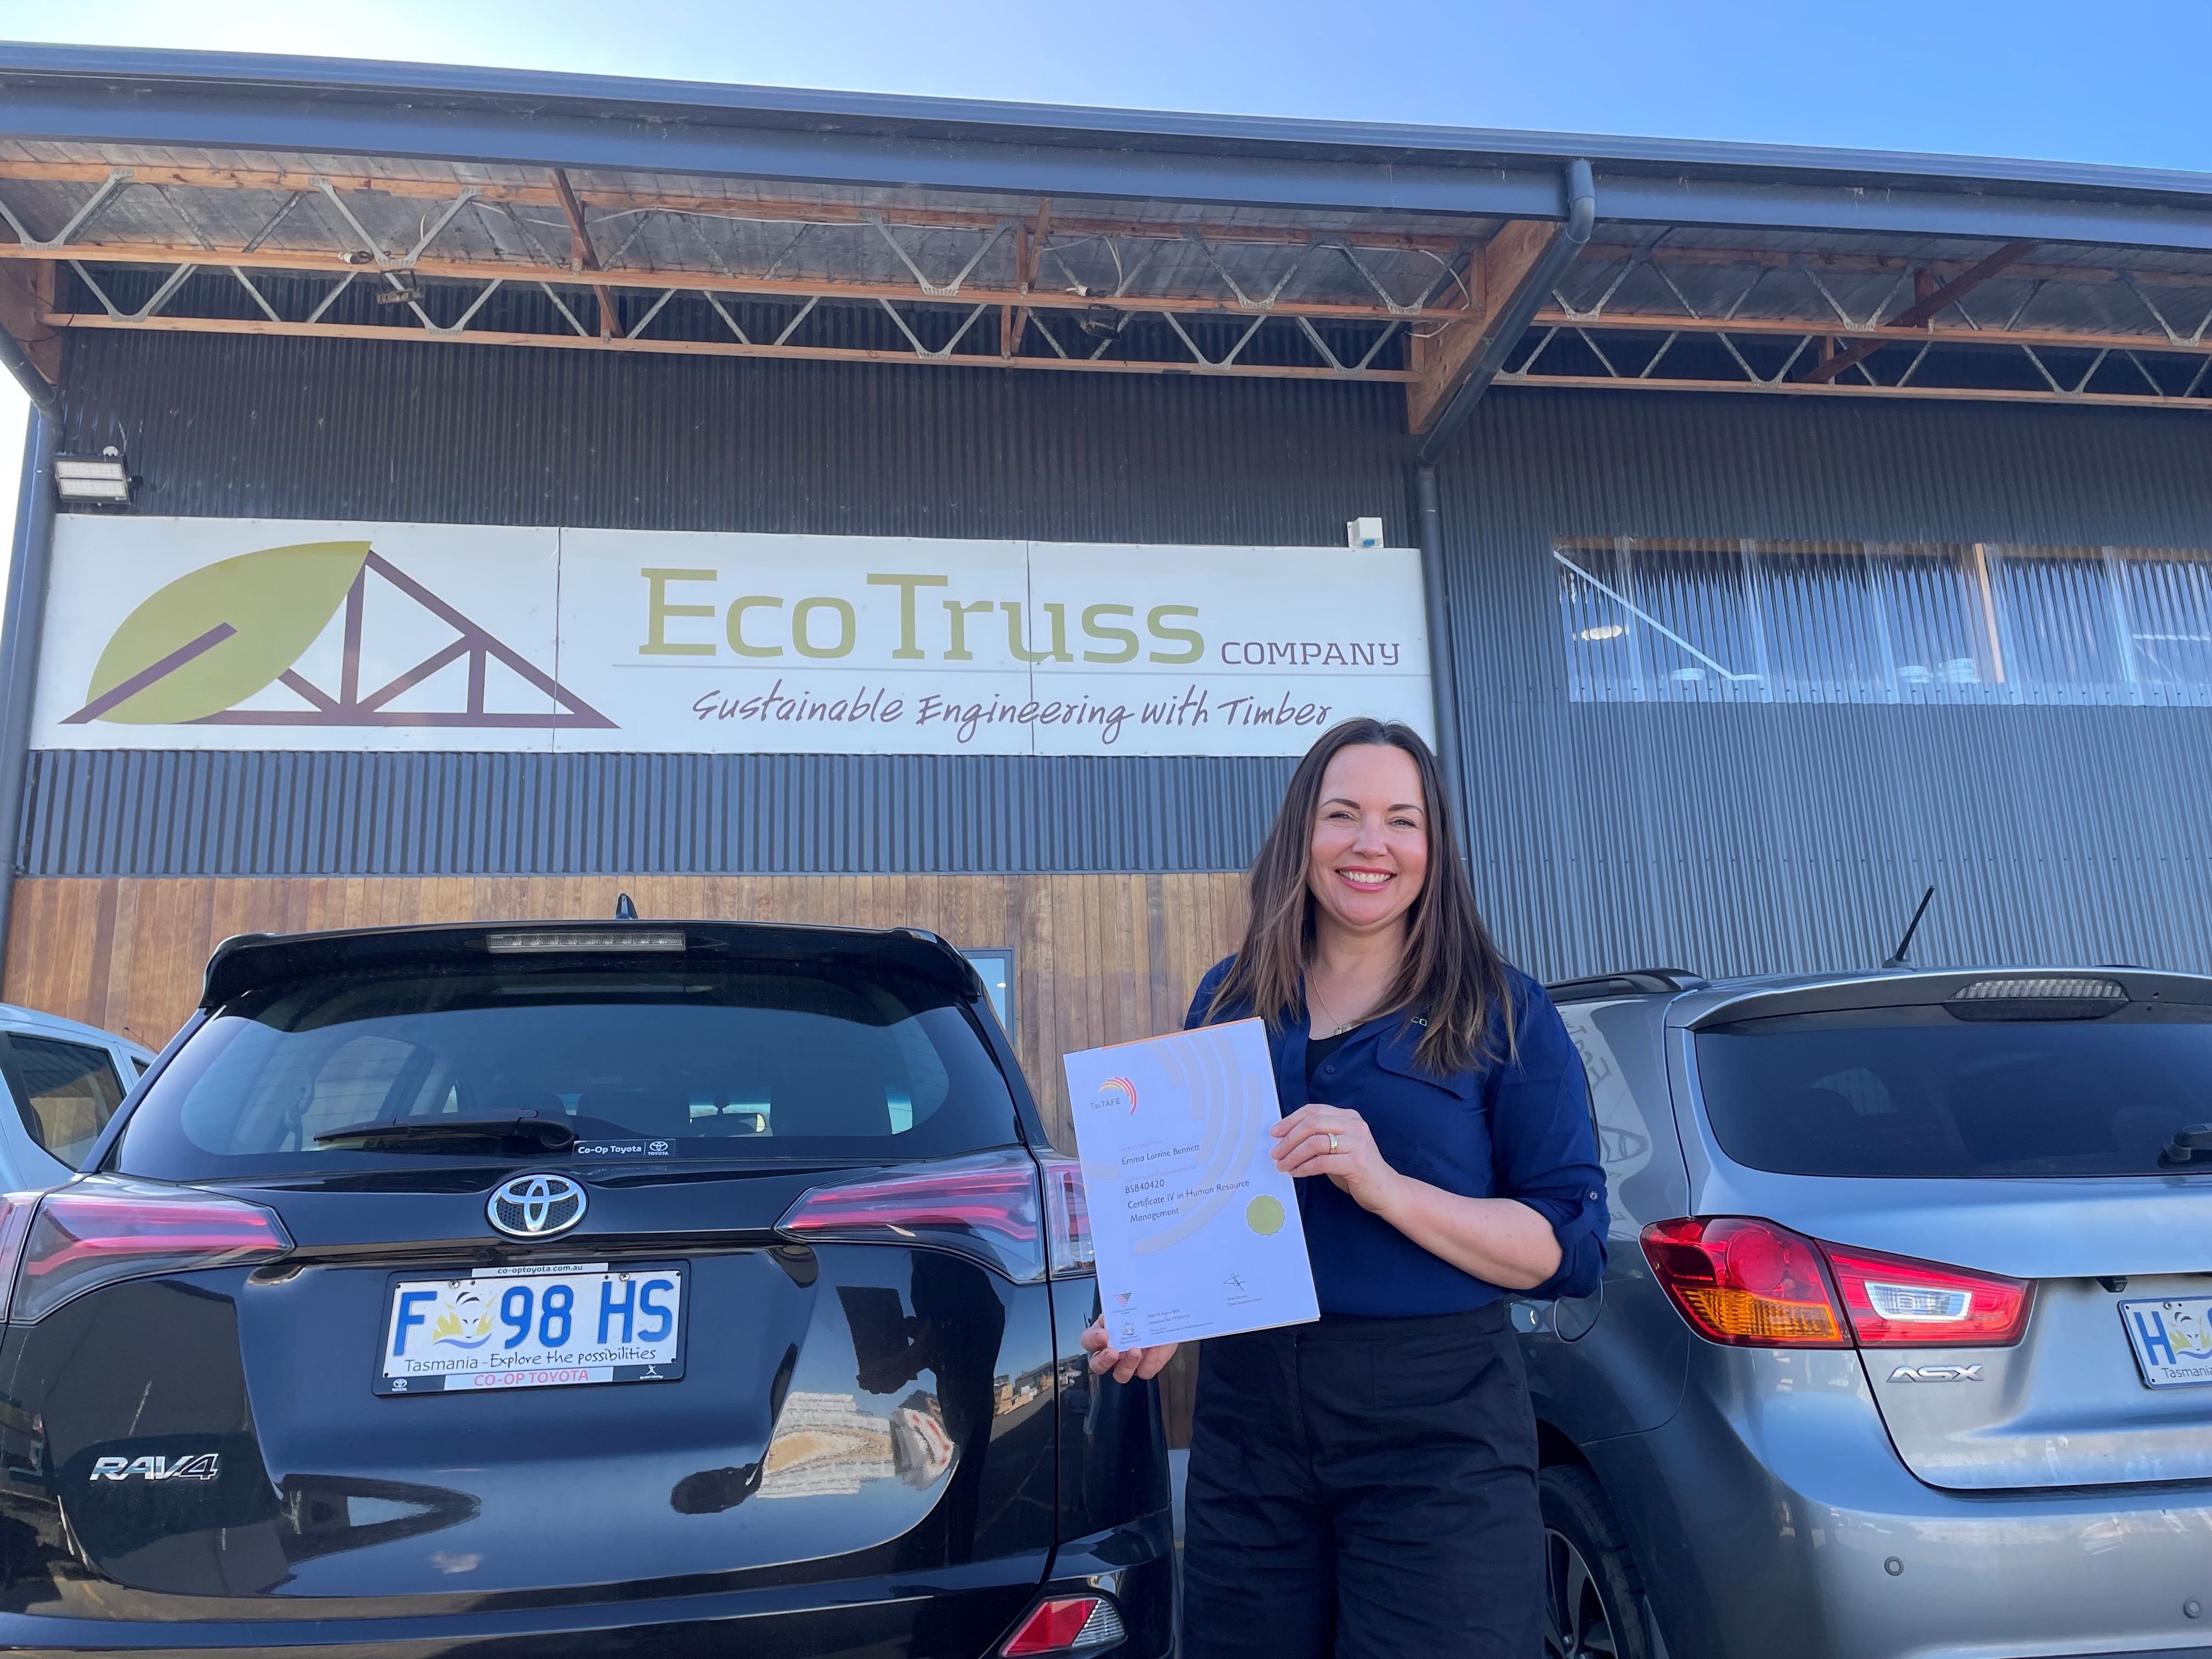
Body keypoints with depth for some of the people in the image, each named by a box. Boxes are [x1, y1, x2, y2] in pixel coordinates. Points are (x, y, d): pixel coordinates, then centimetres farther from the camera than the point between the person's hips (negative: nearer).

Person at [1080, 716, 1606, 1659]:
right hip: (1244, 1415, 4)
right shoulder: (1228, 1001, 9)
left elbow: (1571, 1249, -7)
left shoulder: (1502, 1013, -2)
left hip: (1435, 1434, -3)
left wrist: (1389, 1188, -20)